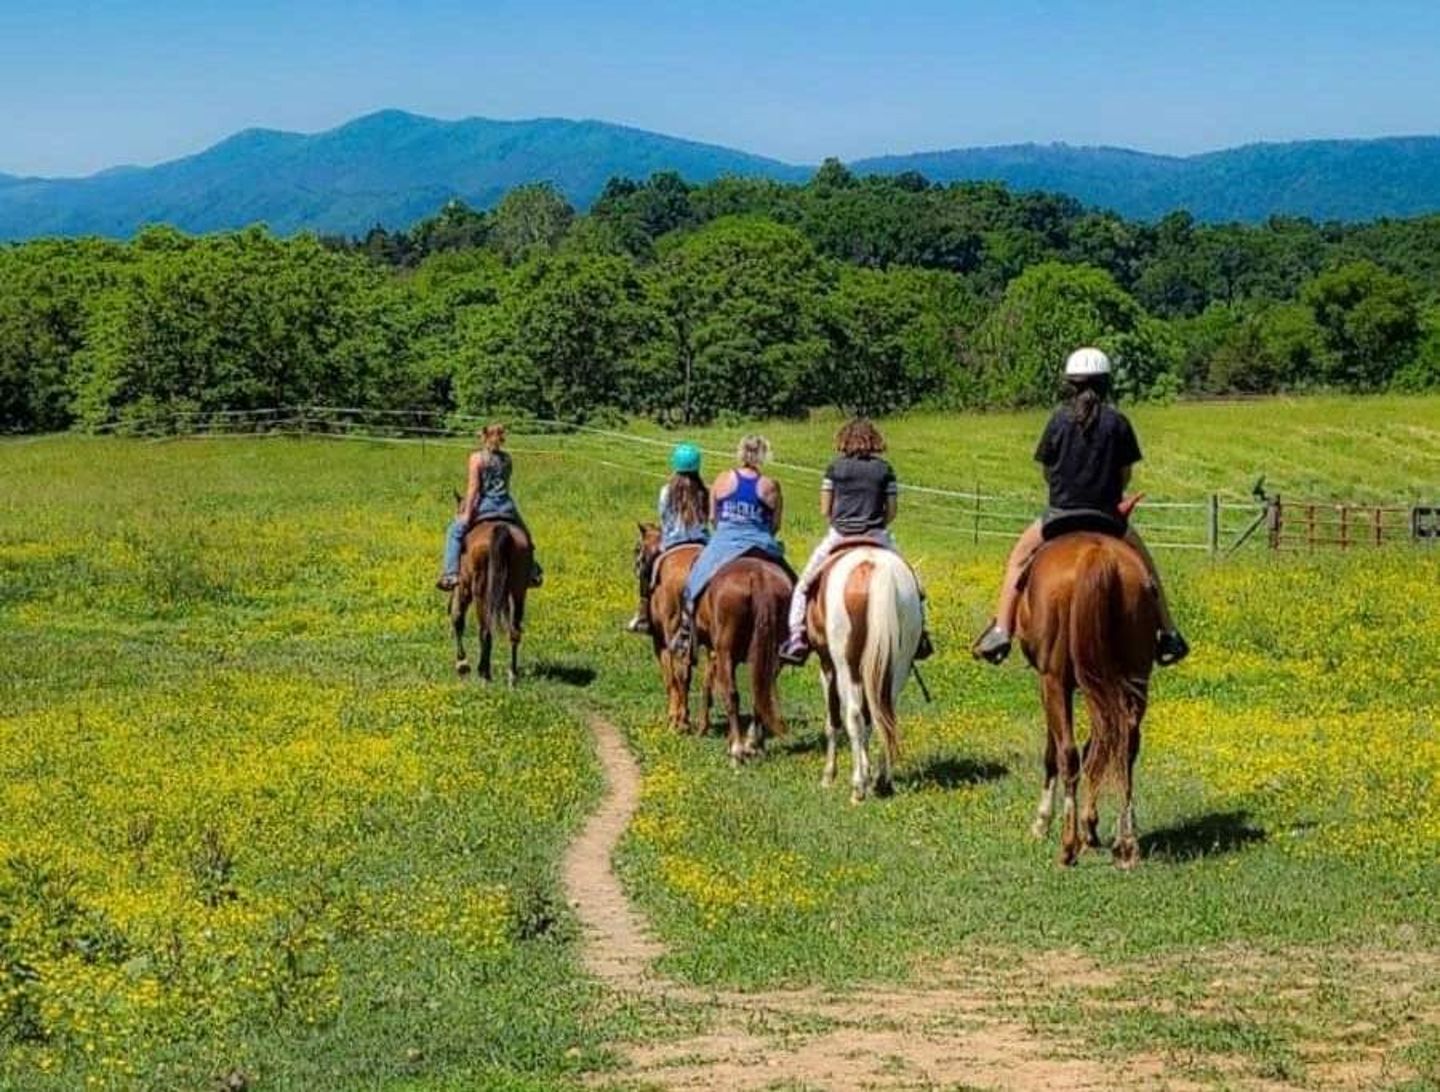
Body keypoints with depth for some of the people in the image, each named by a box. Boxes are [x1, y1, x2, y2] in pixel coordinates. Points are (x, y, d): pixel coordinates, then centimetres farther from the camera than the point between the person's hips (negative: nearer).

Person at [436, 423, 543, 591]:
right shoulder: (507, 458, 7)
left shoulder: (477, 458, -8)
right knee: (522, 533, 28)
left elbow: (473, 487, -12)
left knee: (455, 531, 10)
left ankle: (451, 573, -3)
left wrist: (467, 514, -11)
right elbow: (506, 483, 12)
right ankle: (533, 572, 24)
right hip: (506, 505, 4)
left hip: (484, 505, -4)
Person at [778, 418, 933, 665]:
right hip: (877, 538, 1)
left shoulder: (835, 467, 0)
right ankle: (917, 635, 17)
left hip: (839, 536, -1)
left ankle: (796, 638, 0)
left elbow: (825, 510, 0)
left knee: (805, 584, 12)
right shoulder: (884, 469, 2)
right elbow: (892, 511, 1)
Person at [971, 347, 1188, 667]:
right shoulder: (1117, 422, -3)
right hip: (1107, 516, 1)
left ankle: (1001, 631, 7)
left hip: (1060, 514, -1)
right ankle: (1168, 633, 25)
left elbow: (1047, 470, 3)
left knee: (1019, 557, 19)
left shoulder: (1060, 420, -4)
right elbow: (1126, 474, 2)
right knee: (1143, 562, 23)